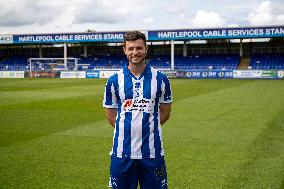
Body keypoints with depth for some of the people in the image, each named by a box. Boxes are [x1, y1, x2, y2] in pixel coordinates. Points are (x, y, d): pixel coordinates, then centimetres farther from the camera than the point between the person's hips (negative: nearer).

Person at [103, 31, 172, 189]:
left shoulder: (160, 79, 2)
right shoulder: (114, 81, 2)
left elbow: (165, 112, 10)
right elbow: (111, 115, 9)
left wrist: (147, 127, 4)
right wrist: (127, 129, 3)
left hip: (153, 151, 0)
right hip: (122, 152, 0)